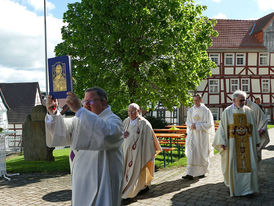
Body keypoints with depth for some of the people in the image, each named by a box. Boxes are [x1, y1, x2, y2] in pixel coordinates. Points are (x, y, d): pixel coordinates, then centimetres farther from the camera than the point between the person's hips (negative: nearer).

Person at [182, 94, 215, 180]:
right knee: (191, 154, -6)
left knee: (202, 154, 5)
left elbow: (209, 124, -8)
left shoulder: (206, 111, -5)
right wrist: (192, 125, -10)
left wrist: (197, 125, -17)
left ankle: (202, 172, 22)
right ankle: (190, 174, -6)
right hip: (193, 134, 3)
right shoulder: (190, 111, 8)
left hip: (202, 135, -3)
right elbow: (187, 122, 14)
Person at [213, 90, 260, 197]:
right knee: (233, 165, 3)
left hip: (247, 142, 2)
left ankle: (248, 188, 8)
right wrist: (222, 142, -10)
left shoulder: (249, 111, 5)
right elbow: (222, 128, -2)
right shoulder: (227, 112, -2)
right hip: (233, 143, -2)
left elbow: (254, 127, 12)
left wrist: (256, 141, 11)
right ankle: (233, 187, 17)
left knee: (249, 164, -1)